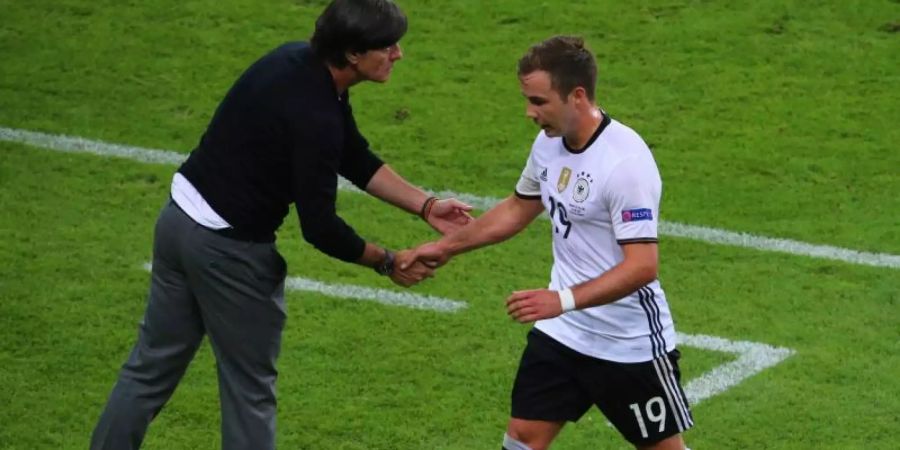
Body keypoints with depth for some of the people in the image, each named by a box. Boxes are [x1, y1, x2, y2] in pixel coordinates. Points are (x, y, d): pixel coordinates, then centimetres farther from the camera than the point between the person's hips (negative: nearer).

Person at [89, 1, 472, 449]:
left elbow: (356, 161, 13)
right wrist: (387, 262, -6)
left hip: (180, 218, 9)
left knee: (151, 366, 17)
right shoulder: (315, 117, -25)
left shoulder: (299, 60, 3)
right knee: (250, 386, 8)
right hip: (228, 247, -9)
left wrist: (426, 206, 7)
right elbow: (319, 227, -21)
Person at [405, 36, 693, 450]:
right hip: (561, 333, 7)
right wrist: (447, 246, 16)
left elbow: (642, 266, -30)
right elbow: (518, 209, 19)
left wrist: (563, 300, -38)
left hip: (629, 345, -7)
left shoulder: (626, 162, -26)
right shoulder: (549, 143, -1)